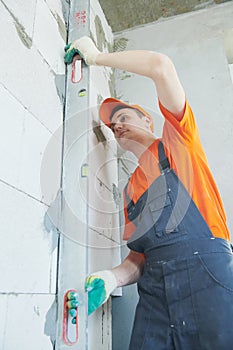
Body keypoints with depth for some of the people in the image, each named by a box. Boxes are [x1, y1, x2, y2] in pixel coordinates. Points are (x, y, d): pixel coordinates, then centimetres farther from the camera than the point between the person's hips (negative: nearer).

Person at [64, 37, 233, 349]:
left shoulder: (177, 139, 11)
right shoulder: (130, 188, 22)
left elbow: (160, 66, -2)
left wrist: (97, 56, 9)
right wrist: (113, 277, -4)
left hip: (206, 269, -4)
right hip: (154, 287, 5)